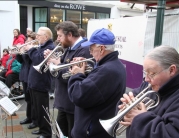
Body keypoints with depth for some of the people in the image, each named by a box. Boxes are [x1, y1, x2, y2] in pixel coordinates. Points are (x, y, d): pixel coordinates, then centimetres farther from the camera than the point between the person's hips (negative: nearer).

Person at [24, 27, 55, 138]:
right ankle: (41, 128, 33)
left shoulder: (50, 48, -15)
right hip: (35, 83, 10)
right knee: (37, 109, 19)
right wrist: (27, 51, 7)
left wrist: (31, 50, -14)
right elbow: (33, 60, 20)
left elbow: (38, 60, -27)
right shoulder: (42, 47, 17)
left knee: (42, 110, -1)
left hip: (41, 84, -10)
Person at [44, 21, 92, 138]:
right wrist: (52, 59, -5)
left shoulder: (84, 50, -24)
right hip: (64, 100, 10)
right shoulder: (70, 48, 10)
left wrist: (58, 64, -19)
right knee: (62, 126, 27)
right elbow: (64, 66, 11)